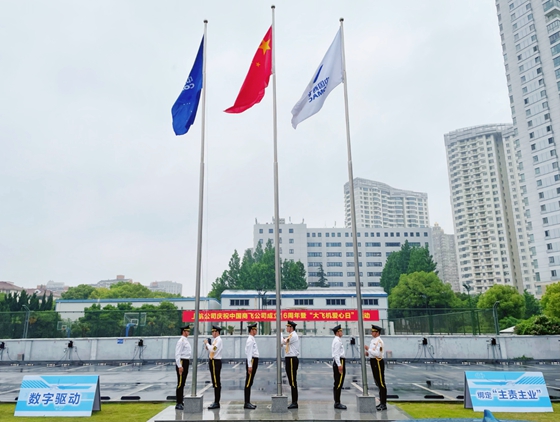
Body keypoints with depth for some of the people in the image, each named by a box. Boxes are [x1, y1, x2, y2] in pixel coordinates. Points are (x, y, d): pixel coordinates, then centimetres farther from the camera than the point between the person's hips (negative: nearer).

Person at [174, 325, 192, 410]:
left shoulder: (185, 341, 15)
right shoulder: (181, 341, -14)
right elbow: (177, 354, -19)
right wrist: (180, 366, -23)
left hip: (186, 362, 10)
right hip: (181, 362, -10)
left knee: (183, 383, 14)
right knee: (180, 383, -5)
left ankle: (181, 402, 21)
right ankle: (178, 404, 0)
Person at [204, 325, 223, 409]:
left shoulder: (218, 340, -14)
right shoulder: (215, 340, 16)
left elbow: (212, 349, -25)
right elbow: (210, 350, 20)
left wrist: (207, 343, -12)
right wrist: (206, 345, 5)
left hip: (215, 362, -10)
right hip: (213, 362, 10)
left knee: (217, 383, -6)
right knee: (215, 383, 13)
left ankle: (217, 403, -3)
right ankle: (216, 402, 20)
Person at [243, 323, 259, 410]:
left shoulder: (252, 339, 16)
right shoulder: (250, 340, -15)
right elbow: (249, 353, -19)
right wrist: (249, 366, -22)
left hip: (254, 361, 10)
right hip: (252, 361, -10)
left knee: (250, 383, 12)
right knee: (248, 383, -4)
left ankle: (248, 402, 18)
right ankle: (247, 403, 0)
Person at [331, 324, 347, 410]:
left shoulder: (336, 340, 18)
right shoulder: (337, 341, -13)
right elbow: (336, 354, -20)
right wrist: (339, 365, -23)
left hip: (338, 362, 11)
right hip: (339, 361, -11)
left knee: (337, 384, 12)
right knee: (338, 384, -7)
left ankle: (337, 402, 17)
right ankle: (337, 403, -5)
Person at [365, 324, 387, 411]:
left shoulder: (379, 341, -16)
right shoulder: (373, 340, 14)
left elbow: (378, 354, -25)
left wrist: (368, 349, -21)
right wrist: (368, 353, 4)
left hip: (378, 362, -10)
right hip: (374, 362, 10)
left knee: (381, 384, -4)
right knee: (378, 383, 15)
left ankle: (384, 405, 2)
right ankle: (381, 402, 24)